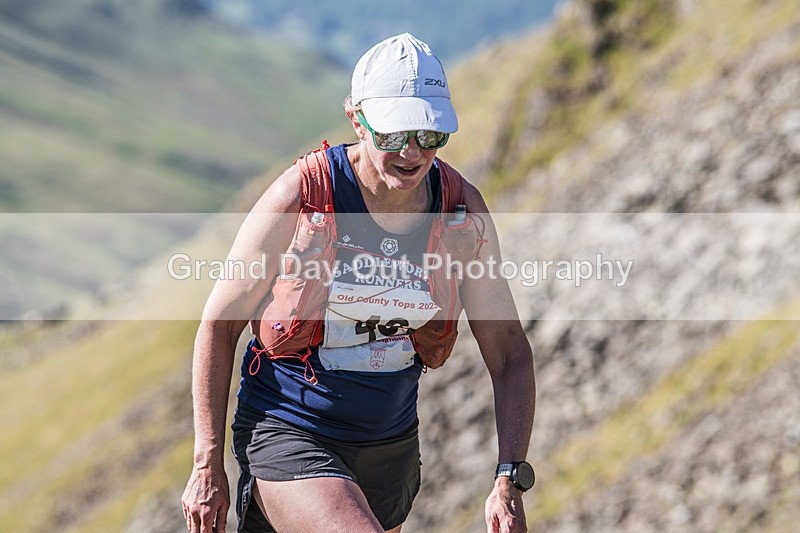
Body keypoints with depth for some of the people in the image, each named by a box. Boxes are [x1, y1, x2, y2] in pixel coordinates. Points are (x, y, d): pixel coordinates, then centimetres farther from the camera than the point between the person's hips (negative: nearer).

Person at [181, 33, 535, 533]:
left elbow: (509, 350, -1)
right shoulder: (299, 197, -15)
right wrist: (208, 467, -8)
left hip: (392, 446, 5)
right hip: (286, 433, -5)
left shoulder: (464, 212, -6)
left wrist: (510, 481, -13)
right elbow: (220, 323, -6)